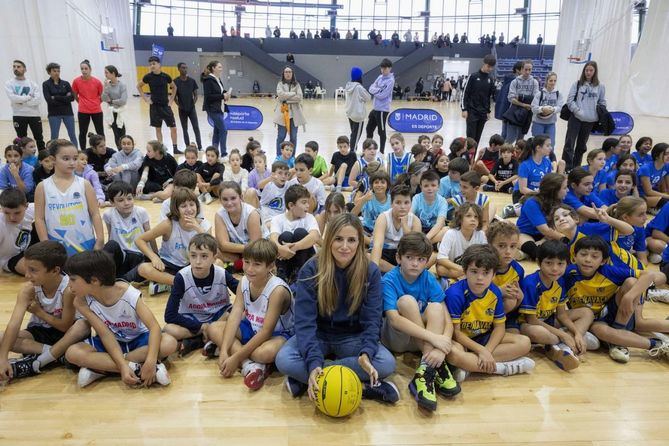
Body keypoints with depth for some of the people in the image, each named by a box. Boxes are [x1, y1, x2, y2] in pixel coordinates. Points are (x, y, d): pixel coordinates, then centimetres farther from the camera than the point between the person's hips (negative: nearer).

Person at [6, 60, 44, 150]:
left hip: (34, 115, 0)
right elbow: (13, 98, -14)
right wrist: (28, 97, -10)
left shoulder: (32, 84, 3)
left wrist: (22, 102, -14)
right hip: (18, 116, 0)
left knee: (39, 138, 9)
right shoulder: (9, 84, 2)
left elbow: (38, 99, -10)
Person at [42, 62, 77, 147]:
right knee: (54, 137, 3)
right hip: (54, 114, -2)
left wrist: (56, 97, -10)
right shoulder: (46, 84, 0)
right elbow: (49, 100, -11)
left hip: (68, 112, 2)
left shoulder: (65, 83, 7)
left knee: (72, 135, 4)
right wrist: (64, 98, -10)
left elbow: (72, 97, -5)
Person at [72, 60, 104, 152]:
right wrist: (82, 103, 10)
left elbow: (102, 96, 7)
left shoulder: (97, 81, -6)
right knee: (82, 133, 9)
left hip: (97, 111, 0)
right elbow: (75, 96, 8)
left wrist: (95, 104, 10)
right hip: (83, 111, 0)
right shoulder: (76, 81, -5)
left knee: (100, 132, 8)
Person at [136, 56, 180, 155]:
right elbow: (139, 86, 10)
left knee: (173, 128, -2)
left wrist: (171, 99, 5)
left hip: (166, 105, 0)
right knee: (158, 128, 7)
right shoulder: (148, 76, -4)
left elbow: (174, 87, 12)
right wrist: (145, 98, 3)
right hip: (154, 106, 0)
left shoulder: (166, 76, -4)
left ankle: (175, 148, 8)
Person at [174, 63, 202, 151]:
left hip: (192, 108, 0)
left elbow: (195, 95, 6)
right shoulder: (176, 82, -3)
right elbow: (174, 96, 2)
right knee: (185, 129, 8)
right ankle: (188, 147, 16)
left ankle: (200, 146, 2)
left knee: (196, 128, -2)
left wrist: (193, 103, -5)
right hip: (182, 109, 0)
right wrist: (179, 105, -6)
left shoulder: (192, 81, 1)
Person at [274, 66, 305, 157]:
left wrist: (286, 98, -10)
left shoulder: (297, 85, 10)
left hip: (294, 114, 2)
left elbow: (299, 97, -5)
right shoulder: (280, 84, 6)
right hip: (282, 113, -2)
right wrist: (293, 93, -8)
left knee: (293, 137, 4)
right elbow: (280, 95, -11)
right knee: (281, 136, -3)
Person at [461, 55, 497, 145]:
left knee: (477, 138, 7)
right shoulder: (473, 76, -5)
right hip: (472, 112, -4)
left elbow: (493, 95, 14)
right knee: (471, 137, -6)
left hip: (483, 113, 4)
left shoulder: (490, 79, 8)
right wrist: (464, 109, -11)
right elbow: (465, 93, -6)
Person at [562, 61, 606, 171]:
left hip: (590, 120, 2)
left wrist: (599, 114, -2)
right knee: (569, 144, -9)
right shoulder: (577, 84, 2)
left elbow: (602, 103, 11)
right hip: (575, 118, -2)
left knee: (581, 146, 11)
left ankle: (576, 168, 20)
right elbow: (570, 100, -2)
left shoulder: (600, 86, 6)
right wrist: (578, 111, -13)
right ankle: (566, 168, -7)